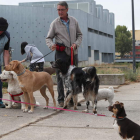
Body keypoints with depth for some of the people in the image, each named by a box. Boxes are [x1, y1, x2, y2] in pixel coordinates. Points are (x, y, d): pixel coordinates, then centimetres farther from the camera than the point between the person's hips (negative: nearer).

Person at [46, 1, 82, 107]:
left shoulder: (74, 21, 8)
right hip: (61, 53, -3)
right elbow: (49, 38, 3)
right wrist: (51, 45, -19)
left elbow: (79, 35, 15)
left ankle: (72, 99, 19)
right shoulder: (55, 23, 1)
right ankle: (61, 100, 1)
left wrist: (76, 44, -4)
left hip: (73, 52, 3)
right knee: (61, 77, -5)